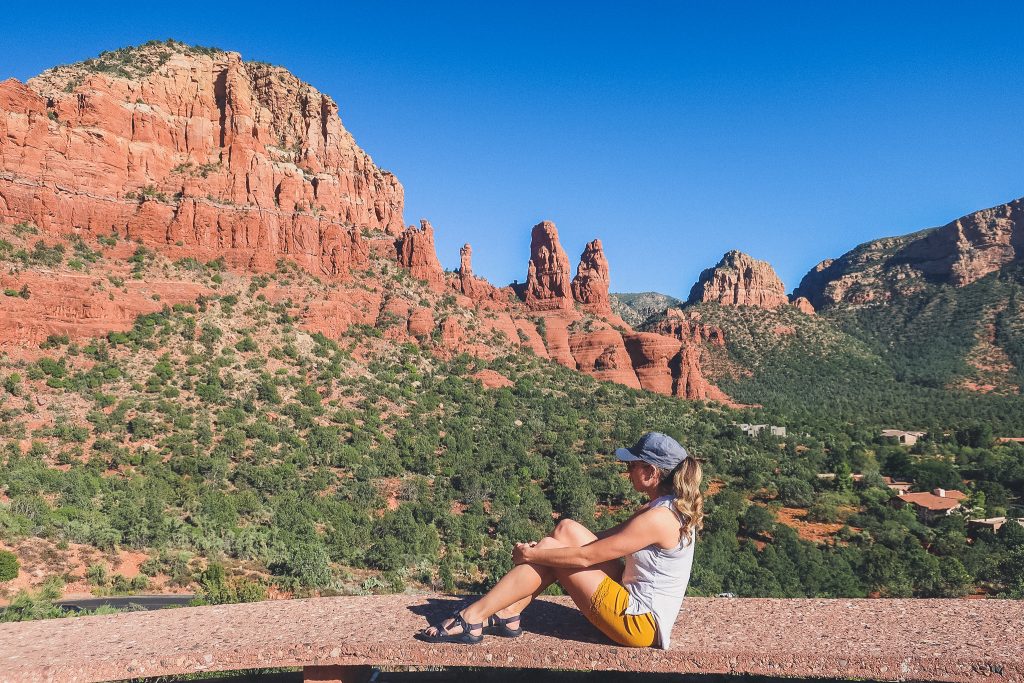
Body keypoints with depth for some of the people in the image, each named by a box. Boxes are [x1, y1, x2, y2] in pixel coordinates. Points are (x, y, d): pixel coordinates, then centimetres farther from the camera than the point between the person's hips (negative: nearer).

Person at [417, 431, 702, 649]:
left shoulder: (657, 518, -25)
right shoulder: (668, 505, 4)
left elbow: (584, 557, -22)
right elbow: (605, 538, 9)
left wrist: (531, 554, -10)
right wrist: (542, 548, 2)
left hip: (640, 623, -9)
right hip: (636, 599, 9)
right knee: (567, 529, 0)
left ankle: (471, 620, -1)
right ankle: (508, 615, 3)